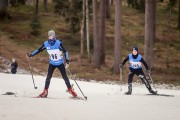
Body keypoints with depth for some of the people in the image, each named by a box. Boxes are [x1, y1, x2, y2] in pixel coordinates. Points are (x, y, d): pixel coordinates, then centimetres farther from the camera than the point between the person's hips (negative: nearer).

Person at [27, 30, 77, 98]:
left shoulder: (59, 43, -21)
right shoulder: (46, 44, -12)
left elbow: (65, 52, -17)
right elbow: (39, 50, 0)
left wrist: (67, 61, -26)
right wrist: (31, 55, -6)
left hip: (60, 63, -2)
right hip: (52, 63, 2)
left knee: (65, 77, 0)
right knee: (48, 77, -6)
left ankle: (70, 90, 13)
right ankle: (45, 91, 2)